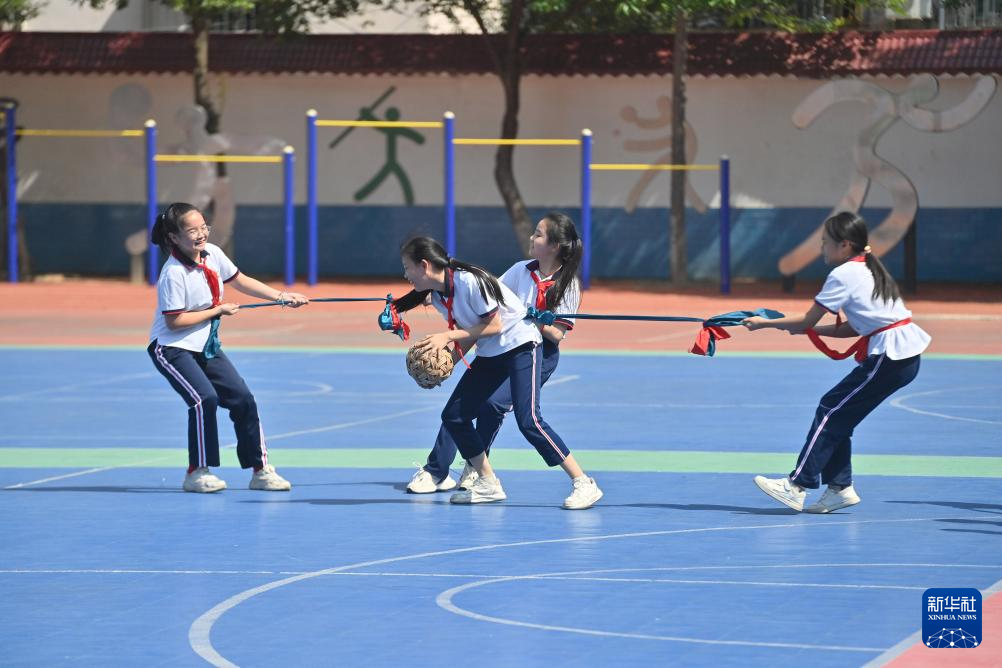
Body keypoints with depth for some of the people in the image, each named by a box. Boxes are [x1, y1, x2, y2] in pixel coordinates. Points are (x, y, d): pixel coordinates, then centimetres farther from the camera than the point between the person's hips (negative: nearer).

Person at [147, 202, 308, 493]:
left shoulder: (212, 254, -3)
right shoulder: (174, 274, -24)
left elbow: (240, 281, 12)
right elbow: (174, 321, -23)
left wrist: (281, 296, 6)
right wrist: (218, 311, -16)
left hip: (205, 346, 8)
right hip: (171, 348, -8)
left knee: (242, 398, 2)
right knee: (205, 398, -25)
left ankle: (261, 469, 10)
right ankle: (197, 473, -12)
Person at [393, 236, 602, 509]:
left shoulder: (469, 281, -24)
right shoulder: (437, 296, 2)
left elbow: (494, 325, -21)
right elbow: (469, 333, 7)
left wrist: (448, 336, -21)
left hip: (521, 345, -9)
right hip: (489, 354, 9)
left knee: (528, 420, -21)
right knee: (453, 417, 3)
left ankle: (583, 484, -16)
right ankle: (488, 485, 16)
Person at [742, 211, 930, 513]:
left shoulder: (843, 275, -9)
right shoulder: (868, 270, 18)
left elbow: (806, 321, -6)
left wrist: (764, 323, 4)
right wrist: (812, 329, 14)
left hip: (889, 357, -9)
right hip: (908, 355, 9)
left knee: (831, 410, -5)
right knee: (839, 416, 12)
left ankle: (797, 485, -7)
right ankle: (840, 486, 11)